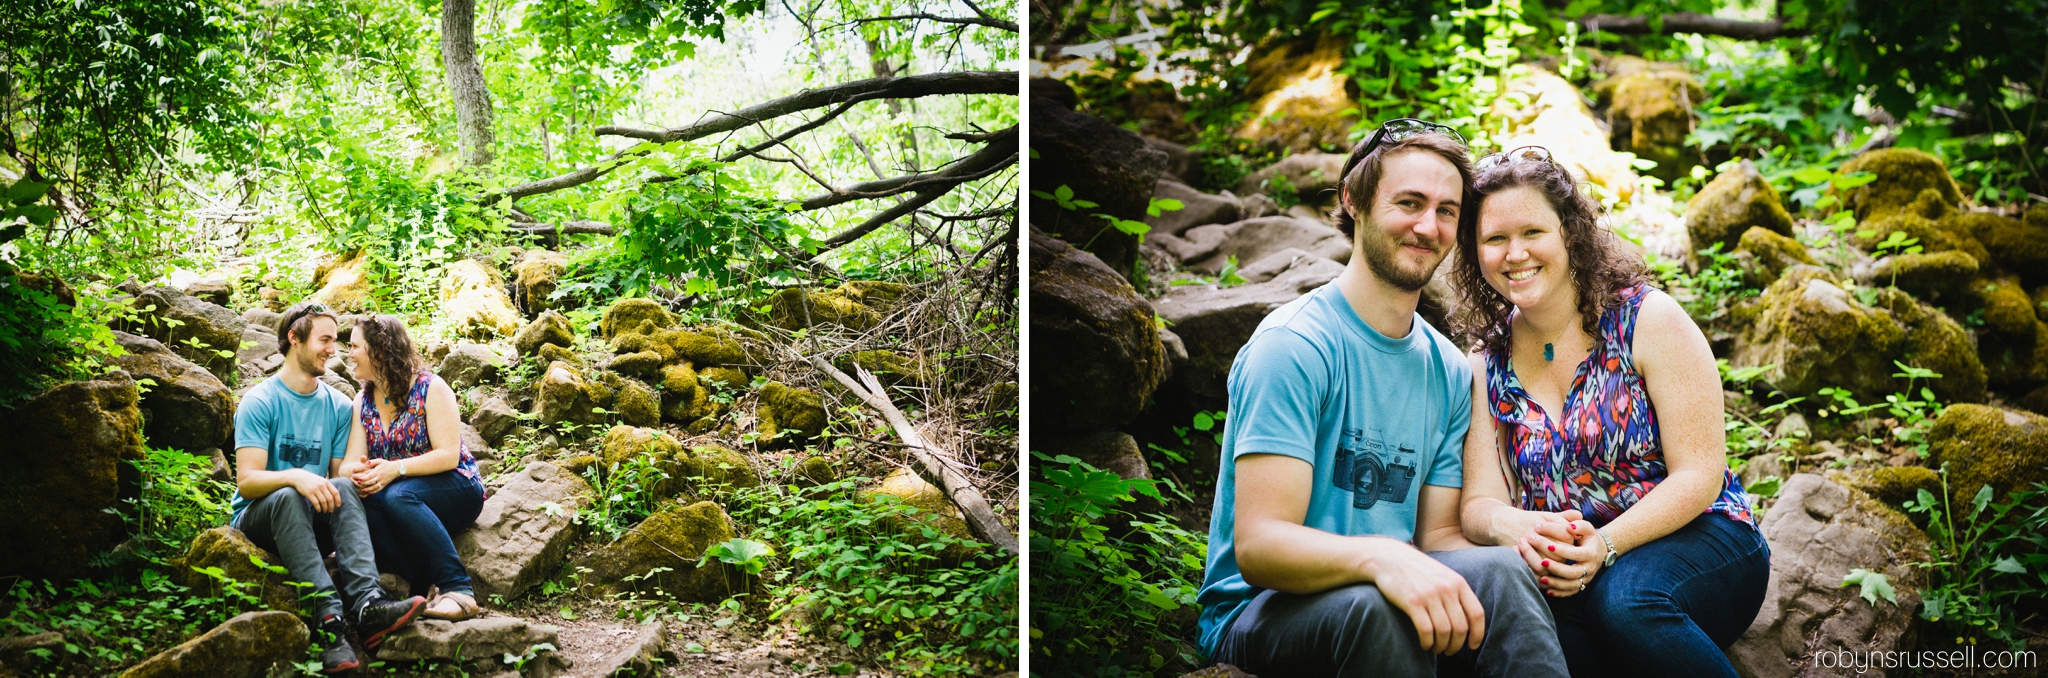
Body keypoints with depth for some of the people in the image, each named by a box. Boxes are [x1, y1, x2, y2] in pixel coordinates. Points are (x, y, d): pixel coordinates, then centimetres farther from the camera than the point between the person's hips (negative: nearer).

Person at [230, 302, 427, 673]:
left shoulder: (338, 406, 8)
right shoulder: (260, 402, -7)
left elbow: (338, 476, 7)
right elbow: (247, 482, -16)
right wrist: (296, 477, -36)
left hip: (314, 518, 4)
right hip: (258, 520, -4)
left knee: (344, 487, -28)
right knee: (287, 496, -37)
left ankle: (367, 604, -48)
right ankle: (329, 616, -52)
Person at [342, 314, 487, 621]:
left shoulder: (430, 388, -7)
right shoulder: (363, 401, 10)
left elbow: (448, 455, -15)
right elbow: (351, 462, -1)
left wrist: (395, 469, -29)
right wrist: (357, 472, -27)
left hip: (456, 490, -4)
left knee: (398, 496, -37)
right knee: (359, 501, -30)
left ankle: (457, 588, -35)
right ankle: (430, 585, -31)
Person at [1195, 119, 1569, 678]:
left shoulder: (1448, 371, 10)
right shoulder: (1295, 345, -13)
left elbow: (1437, 534, 9)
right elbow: (1258, 546, -21)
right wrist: (1380, 558, -41)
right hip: (1258, 612, -5)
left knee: (1499, 569, -25)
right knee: (1371, 605, -38)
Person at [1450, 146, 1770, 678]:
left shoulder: (1648, 320, -4)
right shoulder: (1487, 364, 7)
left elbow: (1699, 474, -9)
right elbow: (1479, 503, 0)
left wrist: (1605, 545, -26)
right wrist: (1513, 525, -26)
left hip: (1696, 538, -2)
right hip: (1564, 567, 2)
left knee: (1623, 598, -36)